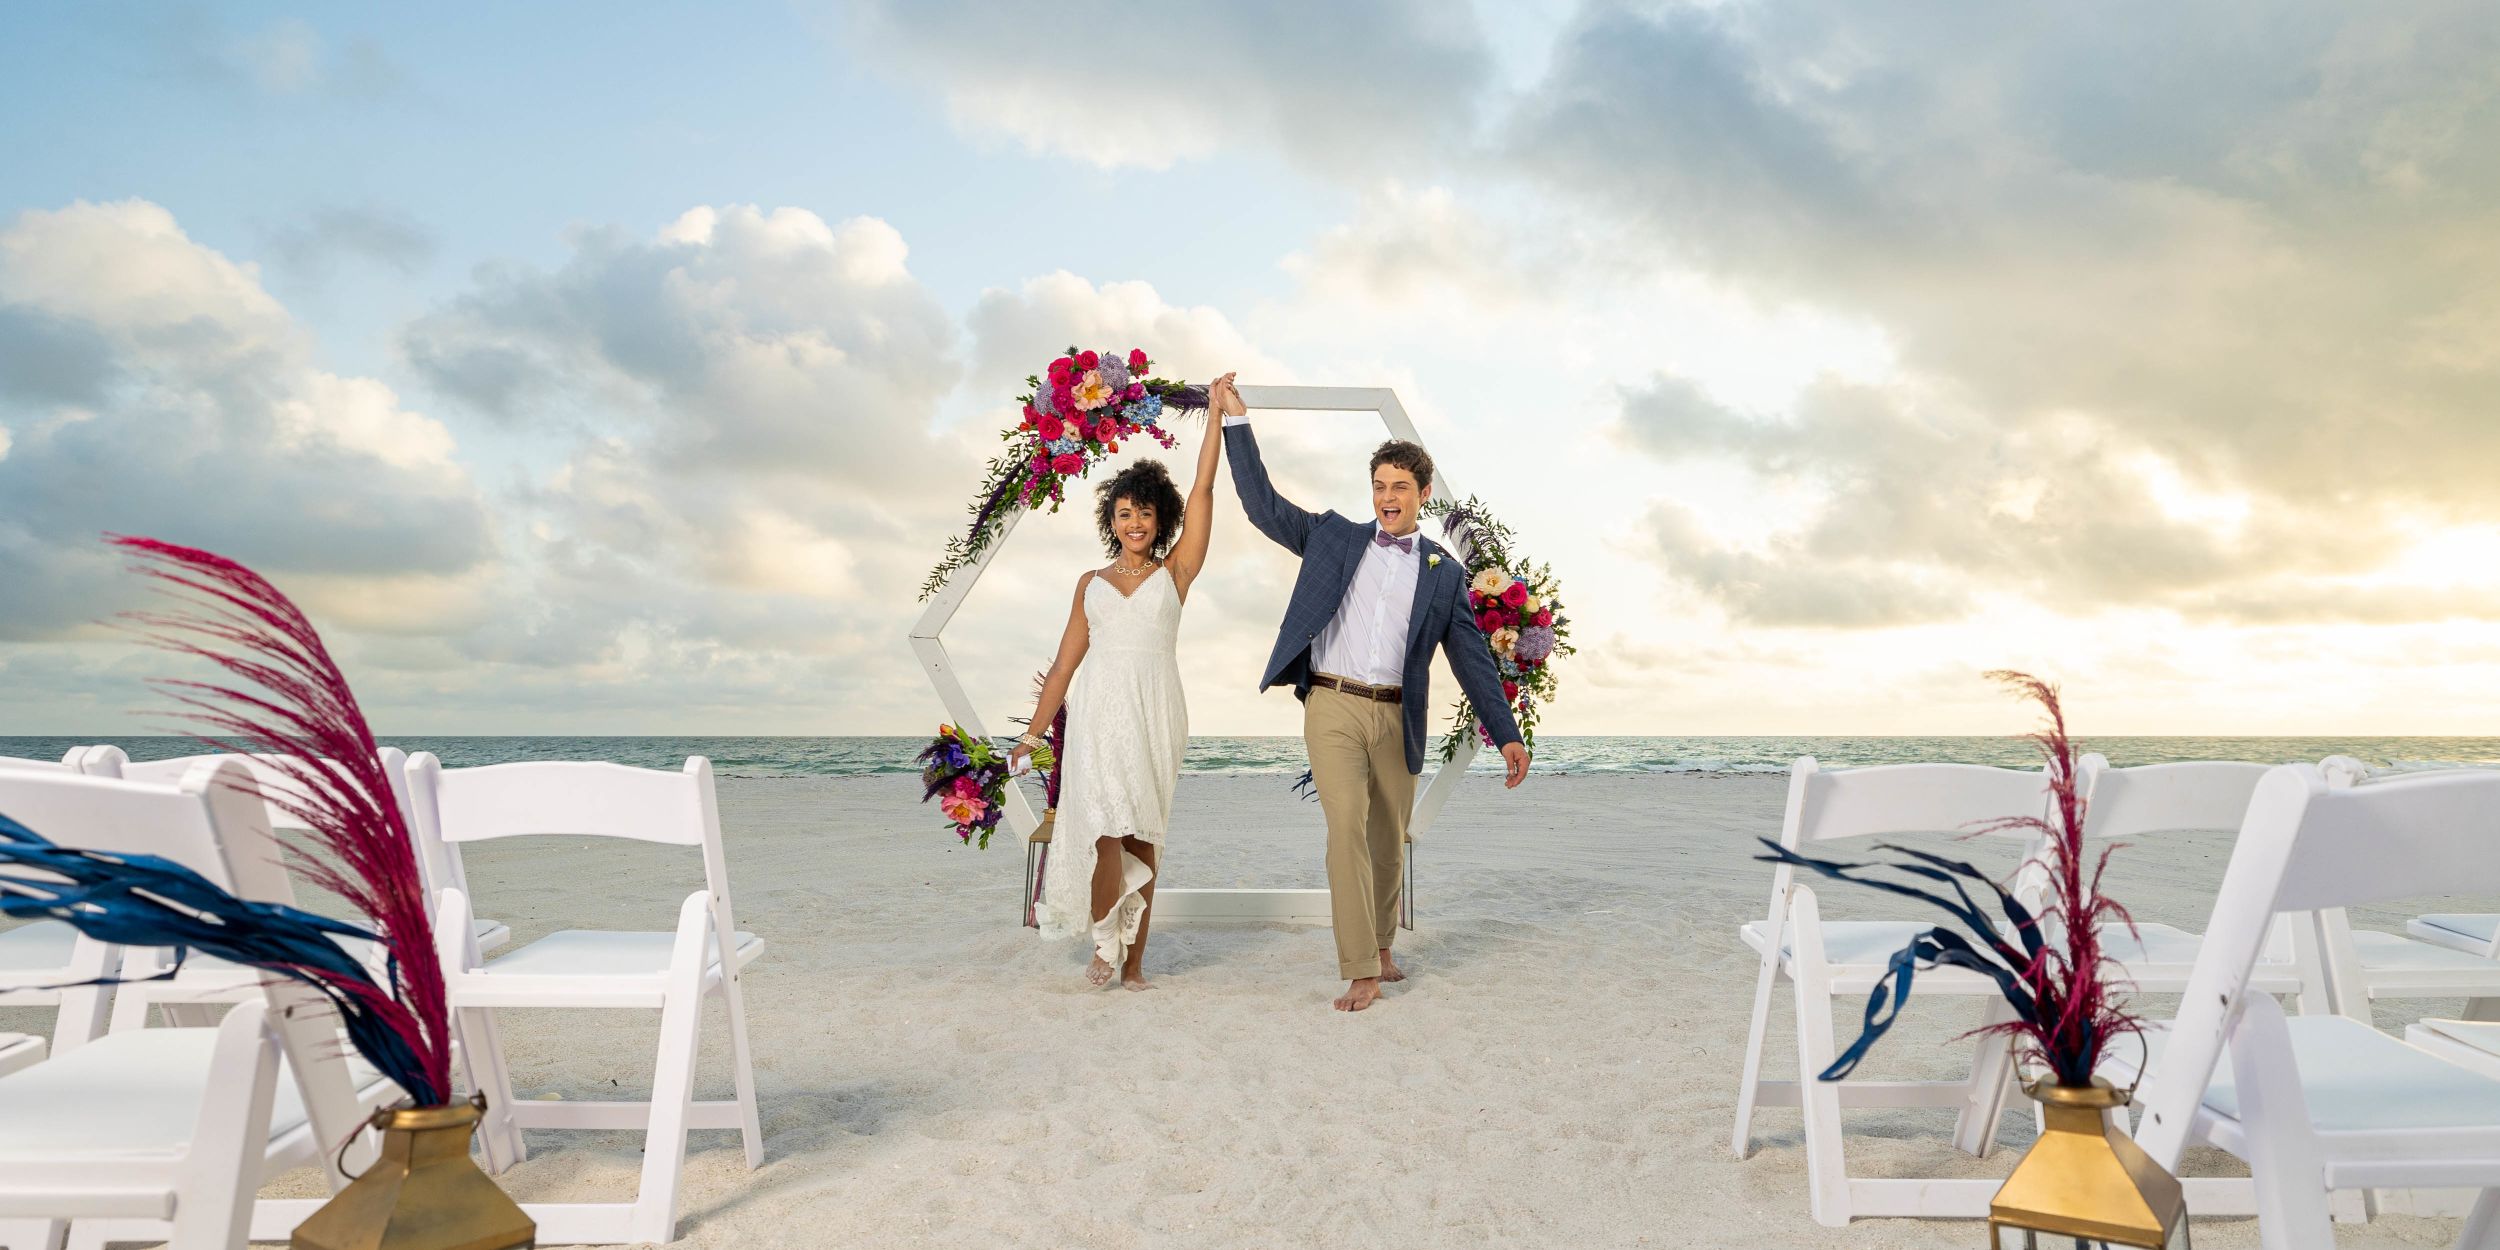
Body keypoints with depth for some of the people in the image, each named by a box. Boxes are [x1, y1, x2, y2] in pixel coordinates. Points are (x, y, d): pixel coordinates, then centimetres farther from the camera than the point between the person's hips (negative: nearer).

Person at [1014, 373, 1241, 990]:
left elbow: (1202, 490, 2)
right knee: (1105, 828, -13)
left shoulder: (1174, 573, 9)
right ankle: (1105, 943, 3)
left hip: (1155, 713, 0)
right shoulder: (1091, 582, 14)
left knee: (1142, 836, 2)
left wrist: (1217, 414, -2)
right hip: (1099, 712, 1)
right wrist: (1032, 733, 11)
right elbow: (1065, 663, 14)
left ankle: (1134, 959, 9)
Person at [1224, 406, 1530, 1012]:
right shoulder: (1334, 536, 10)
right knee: (1347, 828, -15)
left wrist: (1507, 734, 5)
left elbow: (1472, 658, 9)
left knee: (1389, 842, 11)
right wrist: (1237, 422, 4)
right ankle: (1361, 973, -11)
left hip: (1397, 718, 2)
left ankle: (1381, 947, 34)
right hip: (1333, 707, -2)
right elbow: (1263, 503, 8)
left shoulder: (1444, 571, 10)